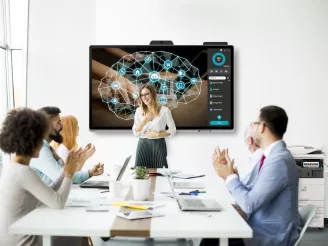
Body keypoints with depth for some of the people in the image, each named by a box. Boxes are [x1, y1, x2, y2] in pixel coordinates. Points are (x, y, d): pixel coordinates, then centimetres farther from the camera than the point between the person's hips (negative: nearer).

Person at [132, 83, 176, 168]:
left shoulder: (164, 110, -3)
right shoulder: (139, 111, 5)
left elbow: (173, 130, 0)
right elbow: (136, 133, 3)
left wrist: (157, 134, -10)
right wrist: (144, 120, -9)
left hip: (158, 145, -2)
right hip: (143, 145, 2)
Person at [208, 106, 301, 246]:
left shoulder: (278, 161, -23)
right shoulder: (272, 155, 7)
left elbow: (249, 204, -24)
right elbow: (249, 195, 8)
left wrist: (230, 176, -12)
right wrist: (229, 174, 0)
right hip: (262, 229, 8)